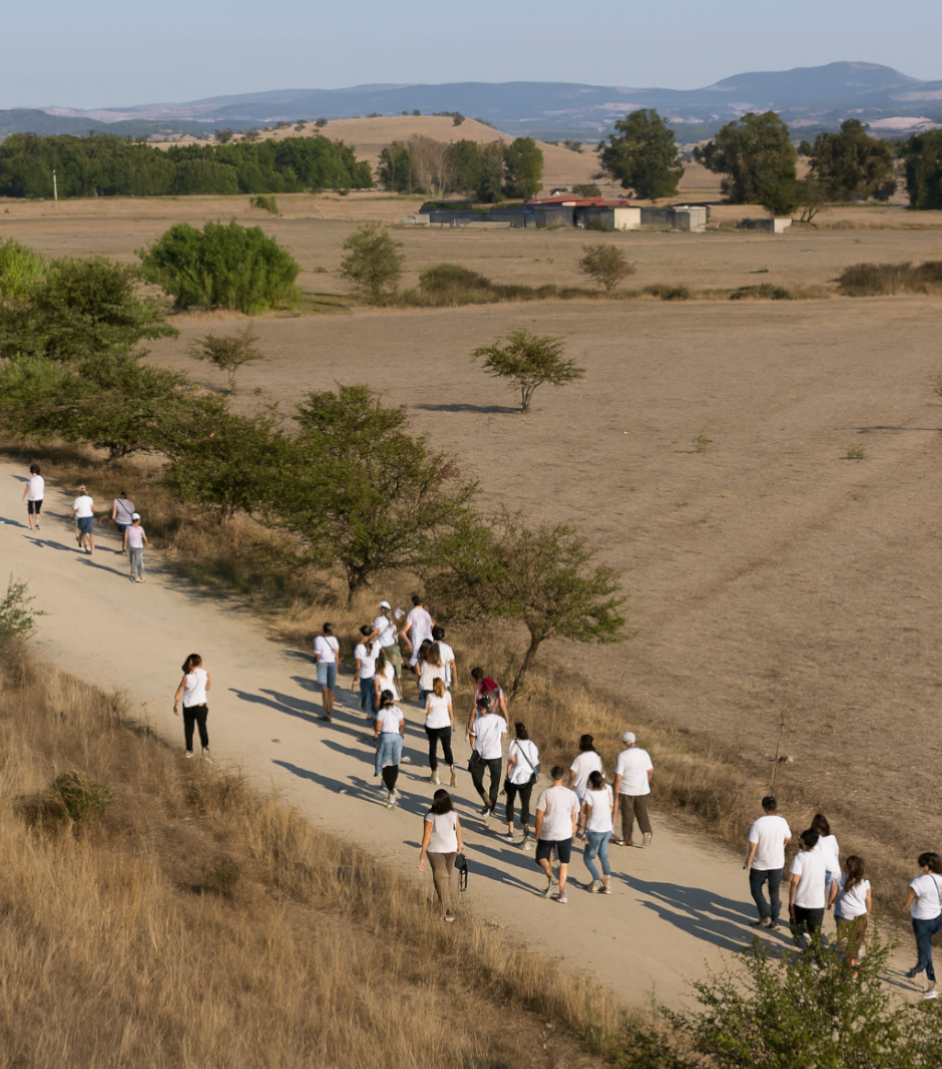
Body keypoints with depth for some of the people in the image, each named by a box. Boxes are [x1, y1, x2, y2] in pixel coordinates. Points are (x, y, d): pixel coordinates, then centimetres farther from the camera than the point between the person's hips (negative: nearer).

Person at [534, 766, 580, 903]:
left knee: (541, 857, 18)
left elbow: (539, 816, -10)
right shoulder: (571, 794, -1)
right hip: (565, 834, 2)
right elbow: (573, 816, 7)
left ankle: (549, 874, -12)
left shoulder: (546, 793, -10)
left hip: (547, 833, -2)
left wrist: (537, 834, 1)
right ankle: (561, 892, 1)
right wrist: (573, 833, 20)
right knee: (564, 863, 13)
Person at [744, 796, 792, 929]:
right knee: (774, 892, 16)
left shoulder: (758, 823, -21)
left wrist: (748, 863, -9)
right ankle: (774, 921, 21)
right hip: (777, 863, 3)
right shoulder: (782, 822, -9)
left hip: (760, 864, -3)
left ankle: (765, 915, 6)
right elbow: (788, 839, 10)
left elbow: (752, 846, -21)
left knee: (756, 889, 17)